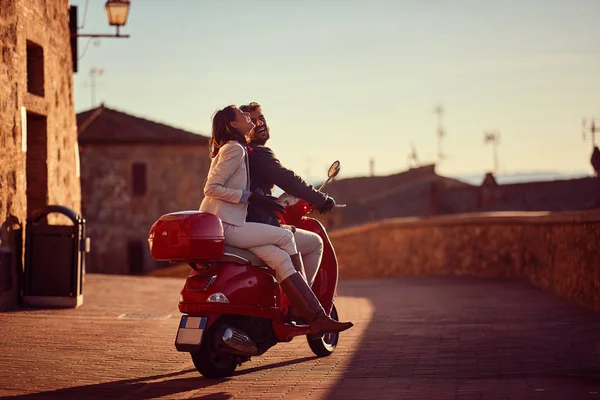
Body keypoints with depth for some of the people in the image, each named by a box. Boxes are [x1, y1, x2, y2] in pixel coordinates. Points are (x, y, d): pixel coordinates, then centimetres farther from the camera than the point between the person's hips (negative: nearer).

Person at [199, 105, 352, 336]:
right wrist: (250, 197, -16)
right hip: (222, 225, -10)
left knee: (281, 258, -3)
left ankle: (316, 318, -10)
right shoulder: (234, 149, -10)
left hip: (225, 225, 10)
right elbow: (211, 188, -18)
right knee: (285, 237, -10)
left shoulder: (235, 148, 22)